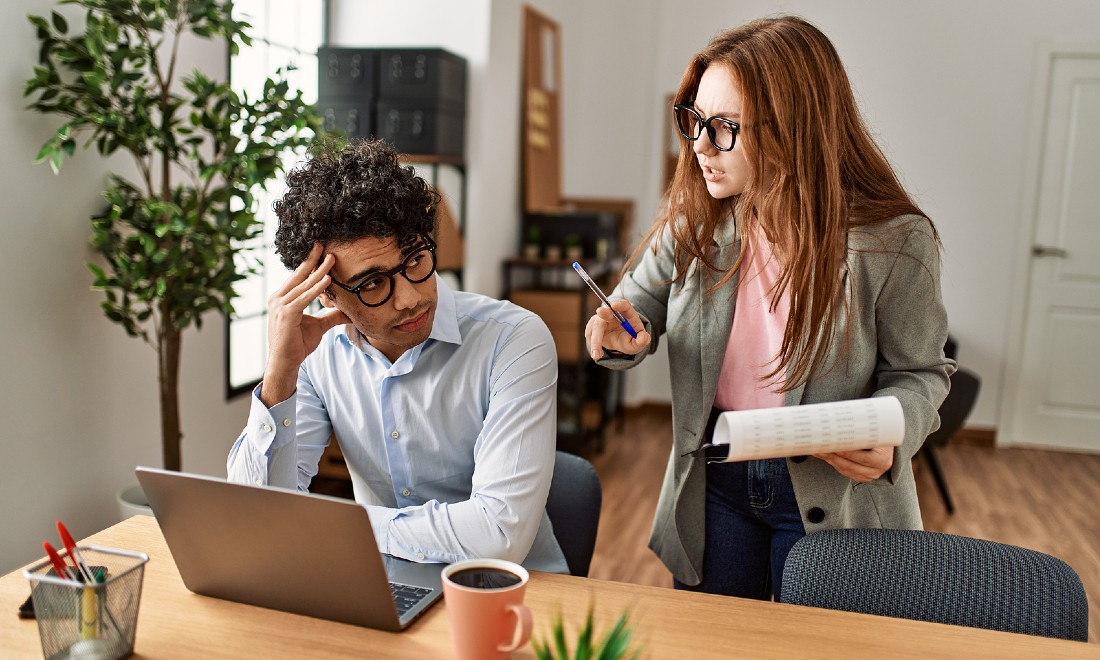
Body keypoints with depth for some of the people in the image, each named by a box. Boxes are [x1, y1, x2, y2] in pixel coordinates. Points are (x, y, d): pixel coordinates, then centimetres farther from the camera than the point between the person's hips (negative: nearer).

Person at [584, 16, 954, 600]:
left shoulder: (892, 241, -18)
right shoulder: (692, 221, -8)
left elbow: (919, 371, -5)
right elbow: (640, 302, 7)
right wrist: (621, 335, -17)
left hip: (832, 497, -3)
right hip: (714, 480, 3)